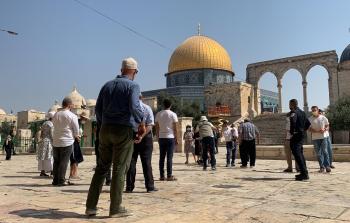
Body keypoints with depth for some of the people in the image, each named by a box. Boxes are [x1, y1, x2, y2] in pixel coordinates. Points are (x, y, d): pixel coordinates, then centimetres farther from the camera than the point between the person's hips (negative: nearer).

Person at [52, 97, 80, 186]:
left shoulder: (55, 115, 7)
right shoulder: (72, 116, -9)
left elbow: (55, 127, 14)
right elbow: (76, 130, -6)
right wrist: (76, 136, 17)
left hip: (56, 141, 5)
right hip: (67, 142, -5)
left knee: (56, 161, 12)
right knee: (64, 162, -1)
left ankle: (55, 180, 16)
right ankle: (61, 180, 0)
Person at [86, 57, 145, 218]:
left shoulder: (107, 85, 15)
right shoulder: (133, 86, -3)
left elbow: (98, 109, 14)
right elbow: (134, 106, -18)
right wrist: (141, 124, -5)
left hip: (106, 129, 5)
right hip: (124, 130, -5)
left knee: (102, 167, 12)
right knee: (119, 169, 1)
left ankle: (91, 206, 13)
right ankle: (115, 209, 5)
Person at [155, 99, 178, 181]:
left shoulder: (158, 114, 6)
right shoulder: (173, 114, -3)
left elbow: (157, 127, 8)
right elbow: (175, 128, -5)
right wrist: (176, 138, 2)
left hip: (161, 137, 3)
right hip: (170, 137, -3)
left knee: (162, 157, 7)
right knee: (169, 157, -1)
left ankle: (162, 176, 9)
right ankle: (169, 176, 0)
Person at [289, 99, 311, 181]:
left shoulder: (293, 112, -12)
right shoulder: (302, 112, 17)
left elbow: (293, 120, -32)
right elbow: (308, 123, 21)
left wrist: (292, 132, -22)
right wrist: (303, 130, 17)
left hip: (296, 135, -9)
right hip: (302, 135, 10)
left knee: (297, 154, -8)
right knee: (300, 154, 17)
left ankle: (304, 174, -10)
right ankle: (304, 172, 22)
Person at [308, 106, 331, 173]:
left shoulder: (323, 118, 5)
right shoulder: (310, 119, 2)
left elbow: (327, 126, 8)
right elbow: (309, 129, -3)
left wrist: (324, 130, -15)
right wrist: (317, 131, -18)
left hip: (323, 137, 0)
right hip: (315, 138, 0)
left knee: (325, 151, -6)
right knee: (318, 153, 2)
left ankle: (327, 166, -2)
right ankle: (322, 167, 9)